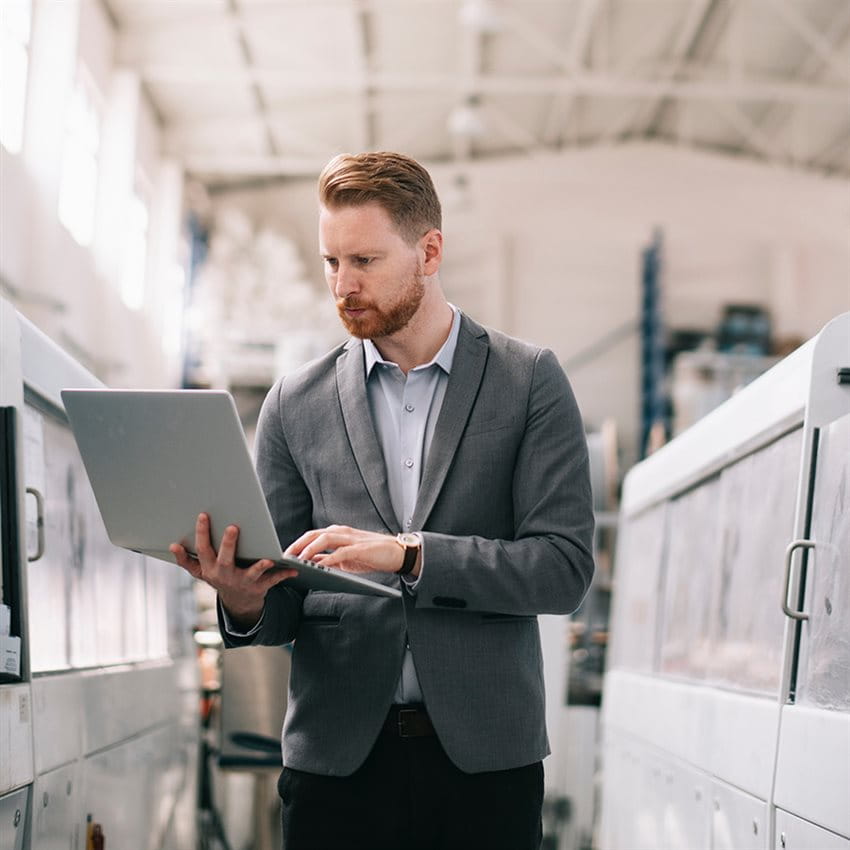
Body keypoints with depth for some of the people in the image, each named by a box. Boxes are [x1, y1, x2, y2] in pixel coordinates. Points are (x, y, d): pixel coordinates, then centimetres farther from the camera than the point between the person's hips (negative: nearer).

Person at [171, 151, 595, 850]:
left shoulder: (530, 380, 2)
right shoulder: (297, 404, 7)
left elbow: (565, 566, -7)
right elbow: (284, 607, 9)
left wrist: (408, 553, -18)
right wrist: (246, 602, -14)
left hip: (485, 758, -1)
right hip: (338, 758, 2)